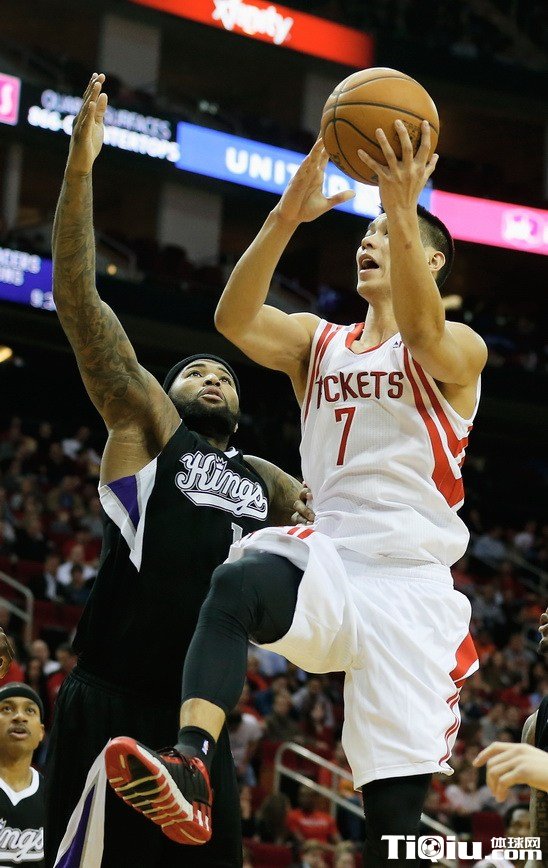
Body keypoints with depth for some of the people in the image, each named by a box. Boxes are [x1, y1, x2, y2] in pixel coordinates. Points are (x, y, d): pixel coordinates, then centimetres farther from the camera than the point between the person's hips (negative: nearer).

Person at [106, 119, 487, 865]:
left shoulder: (460, 351, 2)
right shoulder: (317, 341, 15)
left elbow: (421, 333, -23)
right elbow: (236, 320, -6)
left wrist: (404, 212, -39)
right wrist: (286, 219, -22)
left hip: (411, 581, -2)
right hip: (327, 560, 3)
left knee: (397, 804, -6)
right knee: (239, 581, -34)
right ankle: (190, 767, -49)